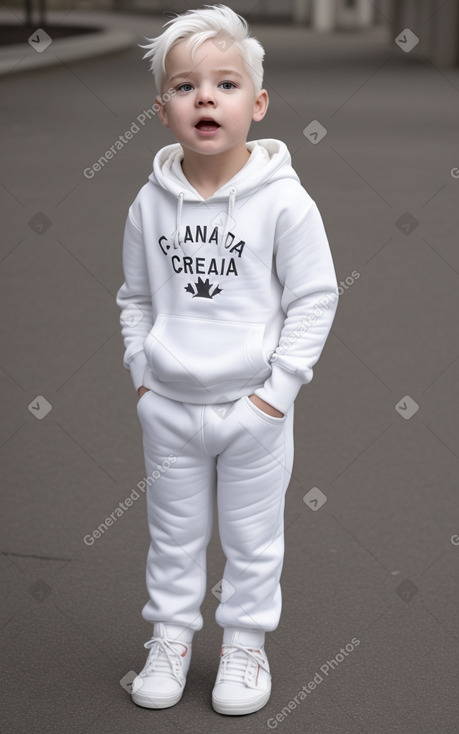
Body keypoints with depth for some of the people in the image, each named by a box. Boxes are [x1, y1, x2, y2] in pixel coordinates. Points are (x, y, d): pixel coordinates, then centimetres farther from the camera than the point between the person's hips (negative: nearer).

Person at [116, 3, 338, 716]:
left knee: (252, 536, 12)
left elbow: (315, 299, -9)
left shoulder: (284, 201, -14)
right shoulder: (150, 203, -3)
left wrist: (278, 389, -12)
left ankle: (245, 643, 29)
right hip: (168, 408, 3)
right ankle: (171, 636, 32)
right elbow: (135, 297, 9)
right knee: (174, 532, 16)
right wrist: (142, 373, 2)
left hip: (253, 407, -2)